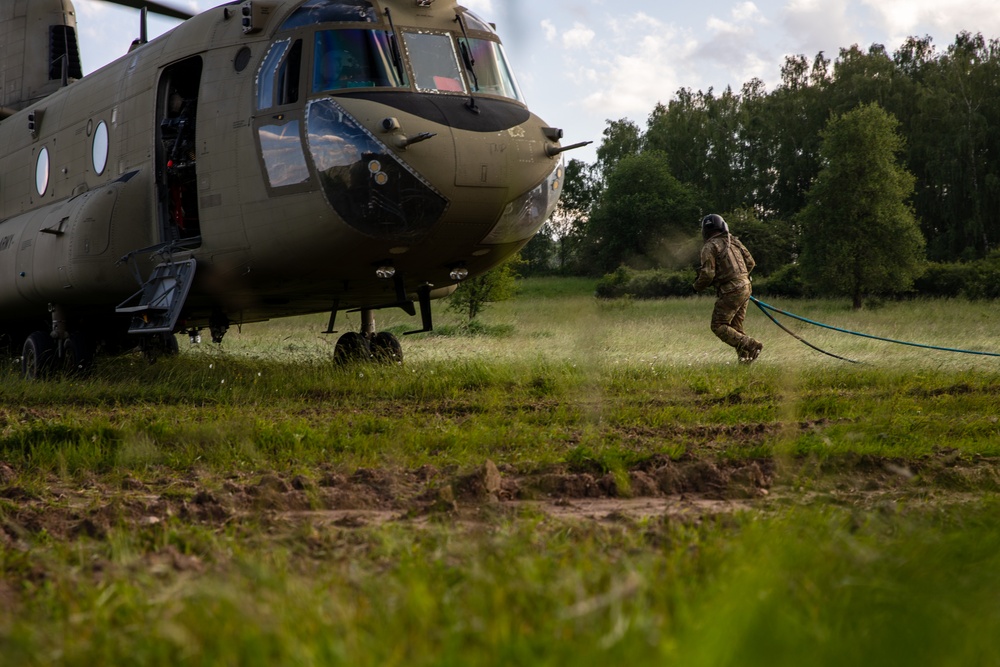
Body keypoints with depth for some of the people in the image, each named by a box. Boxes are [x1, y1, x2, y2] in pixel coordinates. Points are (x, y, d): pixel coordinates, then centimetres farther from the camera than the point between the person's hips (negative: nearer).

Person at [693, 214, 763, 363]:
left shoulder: (709, 247, -7)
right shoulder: (733, 241, 15)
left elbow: (708, 274, -14)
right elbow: (751, 263, 17)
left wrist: (697, 286, 5)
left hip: (730, 291, -8)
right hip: (745, 287, 8)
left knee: (718, 326, -2)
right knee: (735, 327, 16)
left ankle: (750, 345, -15)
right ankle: (745, 357, 7)